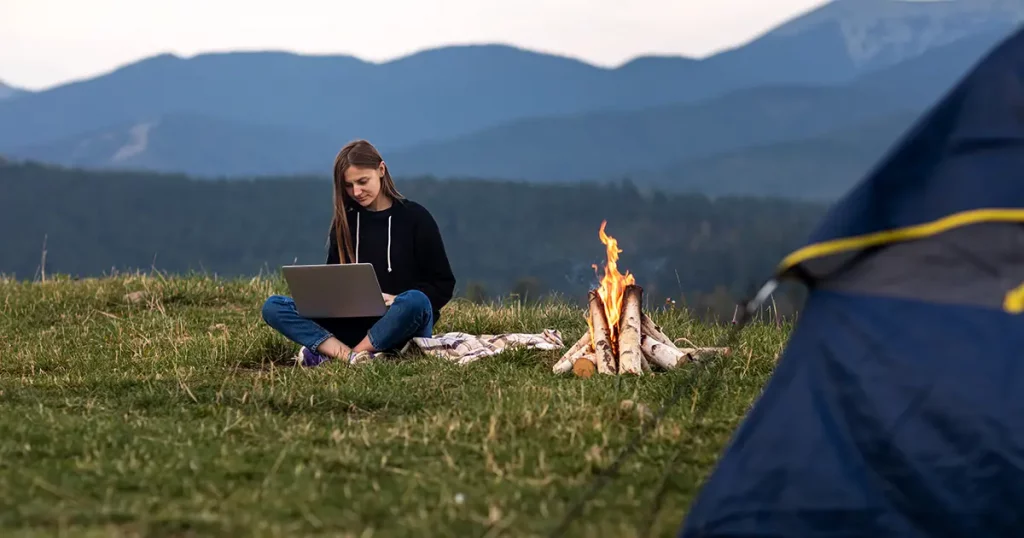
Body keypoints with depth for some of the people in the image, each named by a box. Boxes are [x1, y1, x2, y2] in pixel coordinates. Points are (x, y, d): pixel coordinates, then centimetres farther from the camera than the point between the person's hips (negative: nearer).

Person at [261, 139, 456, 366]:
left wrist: (398, 301, -16)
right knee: (273, 307, -15)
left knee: (414, 302, -40)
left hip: (403, 323, -4)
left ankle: (331, 352, -30)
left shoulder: (415, 217, 2)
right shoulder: (345, 222, 13)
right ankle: (350, 356, -37)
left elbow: (443, 285, 1)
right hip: (354, 321, 4)